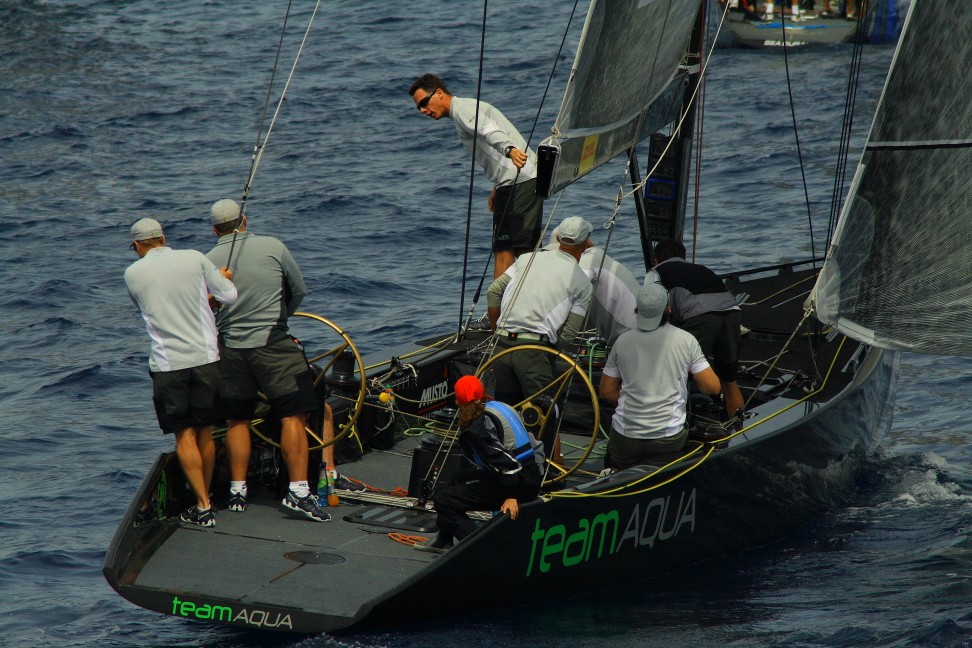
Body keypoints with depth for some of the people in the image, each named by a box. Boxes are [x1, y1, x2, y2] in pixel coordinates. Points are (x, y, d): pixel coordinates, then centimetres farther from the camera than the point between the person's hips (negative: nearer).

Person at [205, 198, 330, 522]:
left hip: (229, 348, 3)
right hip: (273, 344, -3)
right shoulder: (273, 247, -4)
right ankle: (298, 491, -8)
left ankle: (237, 491, 17)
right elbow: (298, 290, 6)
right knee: (293, 416, -1)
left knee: (237, 421, 14)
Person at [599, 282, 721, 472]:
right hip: (669, 439, -2)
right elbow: (713, 387, -1)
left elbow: (606, 391, 9)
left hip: (625, 435, 2)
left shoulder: (623, 341, 2)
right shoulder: (686, 340, -4)